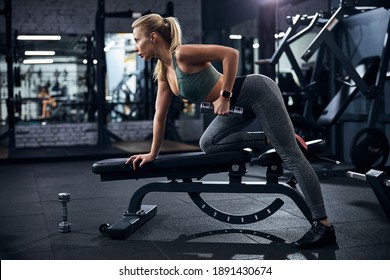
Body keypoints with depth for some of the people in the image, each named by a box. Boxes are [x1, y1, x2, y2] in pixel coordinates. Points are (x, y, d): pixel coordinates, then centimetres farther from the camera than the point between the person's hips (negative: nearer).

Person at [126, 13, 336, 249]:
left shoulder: (182, 54, -18)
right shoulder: (163, 72, 7)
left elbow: (231, 53, -23)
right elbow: (160, 115, 14)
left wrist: (225, 96, -20)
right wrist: (152, 154, 17)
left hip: (257, 91, -9)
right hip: (242, 104, 9)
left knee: (291, 155, -8)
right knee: (208, 144, 7)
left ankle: (324, 225, -5)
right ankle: (268, 141, 9)